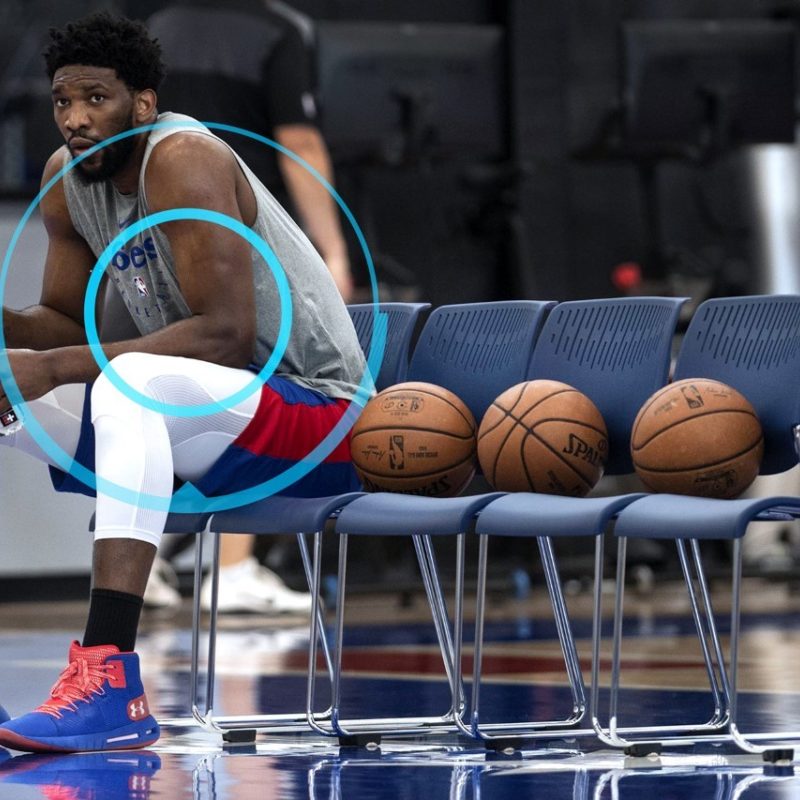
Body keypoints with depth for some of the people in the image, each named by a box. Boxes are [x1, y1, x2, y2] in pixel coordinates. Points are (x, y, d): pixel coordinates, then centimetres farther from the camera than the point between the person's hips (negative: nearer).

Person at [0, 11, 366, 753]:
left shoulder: (182, 161, -20)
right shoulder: (66, 177, 3)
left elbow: (226, 335, -28)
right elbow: (64, 320, 12)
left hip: (316, 417, -9)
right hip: (178, 420, 9)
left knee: (129, 382, -37)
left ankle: (109, 681, -45)